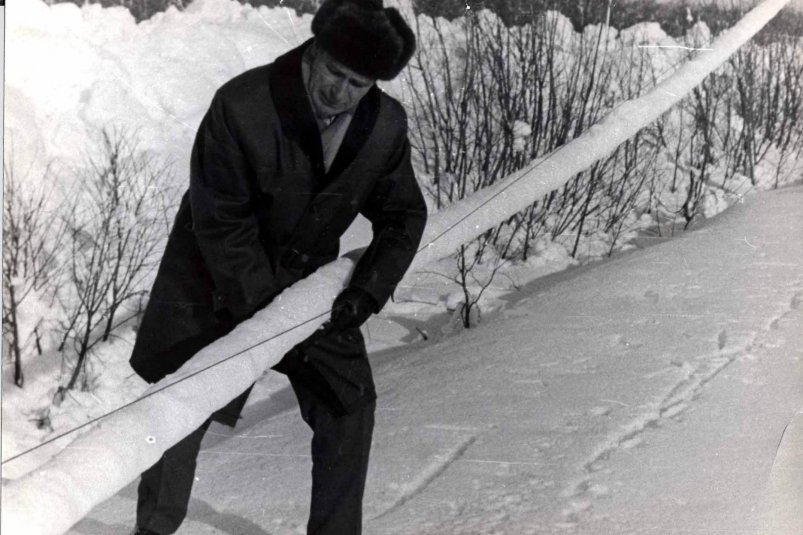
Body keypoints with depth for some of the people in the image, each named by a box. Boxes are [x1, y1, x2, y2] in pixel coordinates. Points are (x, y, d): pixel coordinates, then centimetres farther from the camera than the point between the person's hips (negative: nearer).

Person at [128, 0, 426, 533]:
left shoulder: (387, 126, -15)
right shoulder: (241, 106, -29)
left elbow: (404, 217, -1)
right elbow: (220, 224, -24)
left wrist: (370, 288, -16)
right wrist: (265, 309, -25)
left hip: (309, 280, 4)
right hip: (218, 282, -4)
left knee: (350, 404, 0)